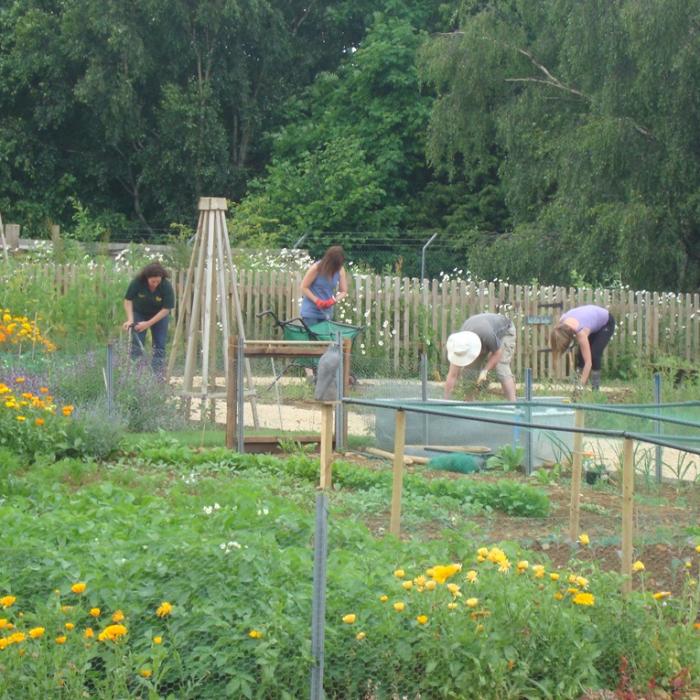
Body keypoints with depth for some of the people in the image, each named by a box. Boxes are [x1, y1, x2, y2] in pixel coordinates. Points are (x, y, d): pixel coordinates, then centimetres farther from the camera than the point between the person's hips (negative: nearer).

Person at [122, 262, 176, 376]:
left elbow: (166, 309, -24)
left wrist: (148, 323, -28)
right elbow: (128, 300, -14)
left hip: (159, 315, 0)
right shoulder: (137, 282, -27)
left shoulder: (167, 287, -29)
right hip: (139, 313, 0)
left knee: (159, 345, -4)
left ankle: (158, 373, 0)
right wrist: (130, 319, -25)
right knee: (137, 344, -5)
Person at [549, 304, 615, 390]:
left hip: (606, 323, -6)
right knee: (580, 355, -7)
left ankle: (595, 388, -9)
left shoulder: (581, 332, -42)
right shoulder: (561, 321, -28)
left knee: (594, 355, -20)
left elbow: (588, 362, -39)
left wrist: (581, 385, -41)